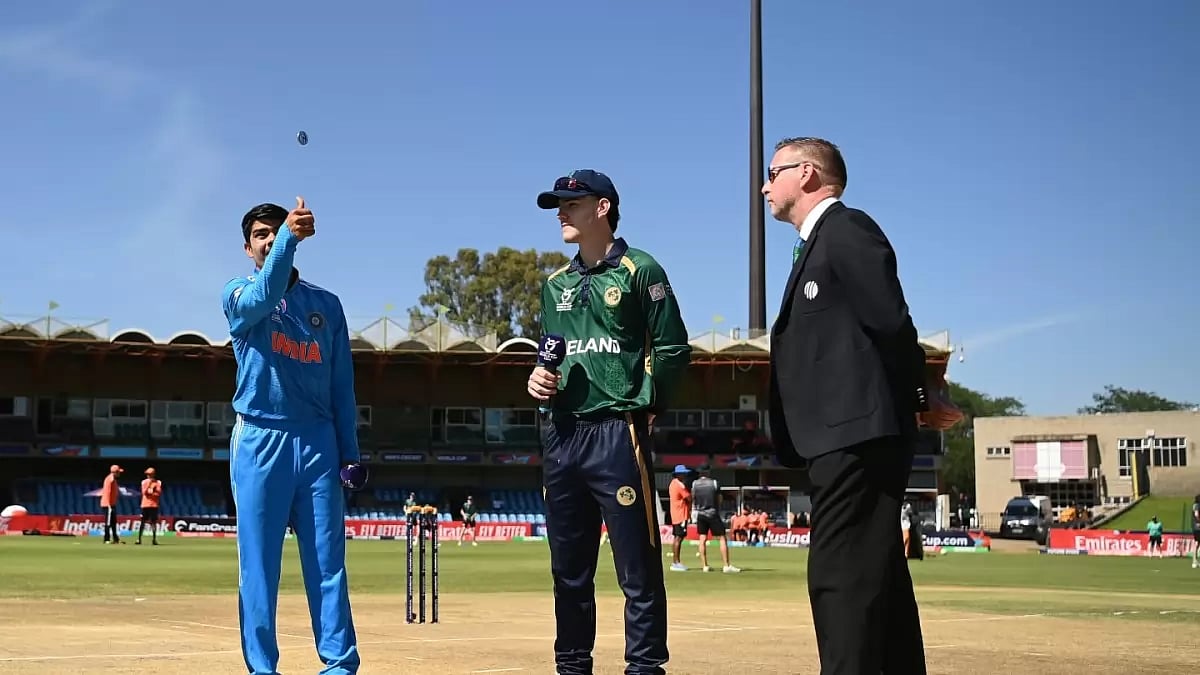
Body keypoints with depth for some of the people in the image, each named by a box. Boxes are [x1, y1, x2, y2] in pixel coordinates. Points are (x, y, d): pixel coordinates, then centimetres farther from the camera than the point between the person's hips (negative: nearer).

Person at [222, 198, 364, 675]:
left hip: (318, 442, 2)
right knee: (258, 563, -1)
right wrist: (288, 238, -35)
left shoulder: (326, 304, 14)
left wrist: (350, 453, 4)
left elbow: (342, 385, 12)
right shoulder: (238, 294, 6)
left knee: (327, 561, 1)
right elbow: (261, 299, -21)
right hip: (259, 442, -2)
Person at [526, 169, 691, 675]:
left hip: (617, 435, -6)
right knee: (569, 567, 11)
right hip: (561, 437, 7)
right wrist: (539, 378, 5)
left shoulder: (639, 271, -1)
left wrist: (642, 407, -8)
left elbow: (673, 350, -3)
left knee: (638, 567, -6)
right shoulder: (556, 284, 18)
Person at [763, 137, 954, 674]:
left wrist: (917, 400, -2)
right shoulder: (817, 243, 22)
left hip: (857, 435, -10)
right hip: (844, 439, 10)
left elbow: (891, 323, -14)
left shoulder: (847, 229, -7)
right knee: (877, 579, 12)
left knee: (841, 576, -14)